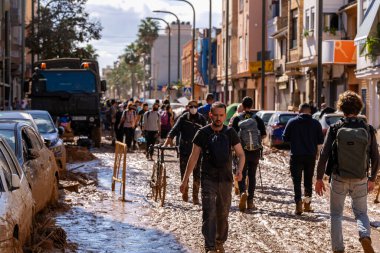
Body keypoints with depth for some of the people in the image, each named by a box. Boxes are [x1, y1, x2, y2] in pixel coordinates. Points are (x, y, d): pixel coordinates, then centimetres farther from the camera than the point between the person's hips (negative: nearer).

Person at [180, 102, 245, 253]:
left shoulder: (230, 133, 3)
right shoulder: (203, 133, -2)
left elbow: (241, 154, 4)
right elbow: (194, 157, 2)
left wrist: (240, 170, -17)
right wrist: (185, 179, 1)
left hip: (226, 180, 2)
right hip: (208, 179, -2)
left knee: (223, 214, 11)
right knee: (209, 213, -12)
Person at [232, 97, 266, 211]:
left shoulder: (237, 119, -4)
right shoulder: (257, 119, -1)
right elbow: (263, 135, -1)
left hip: (242, 151, -1)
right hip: (255, 152, 1)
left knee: (241, 175, 6)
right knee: (252, 175, 11)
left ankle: (242, 192, -23)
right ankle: (250, 201, 12)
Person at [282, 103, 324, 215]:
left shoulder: (292, 122, -5)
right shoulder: (316, 123, -2)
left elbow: (285, 138, -1)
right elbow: (320, 140, 2)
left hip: (296, 156, -2)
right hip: (311, 156, 2)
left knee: (297, 181, 0)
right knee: (308, 180, 15)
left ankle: (298, 204, -13)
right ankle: (307, 204, 20)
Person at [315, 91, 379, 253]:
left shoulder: (335, 129, -8)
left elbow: (324, 155, -10)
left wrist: (319, 178, 0)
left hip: (338, 179, -1)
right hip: (360, 180, 1)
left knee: (336, 214, 15)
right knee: (361, 212, 17)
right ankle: (365, 236, -12)